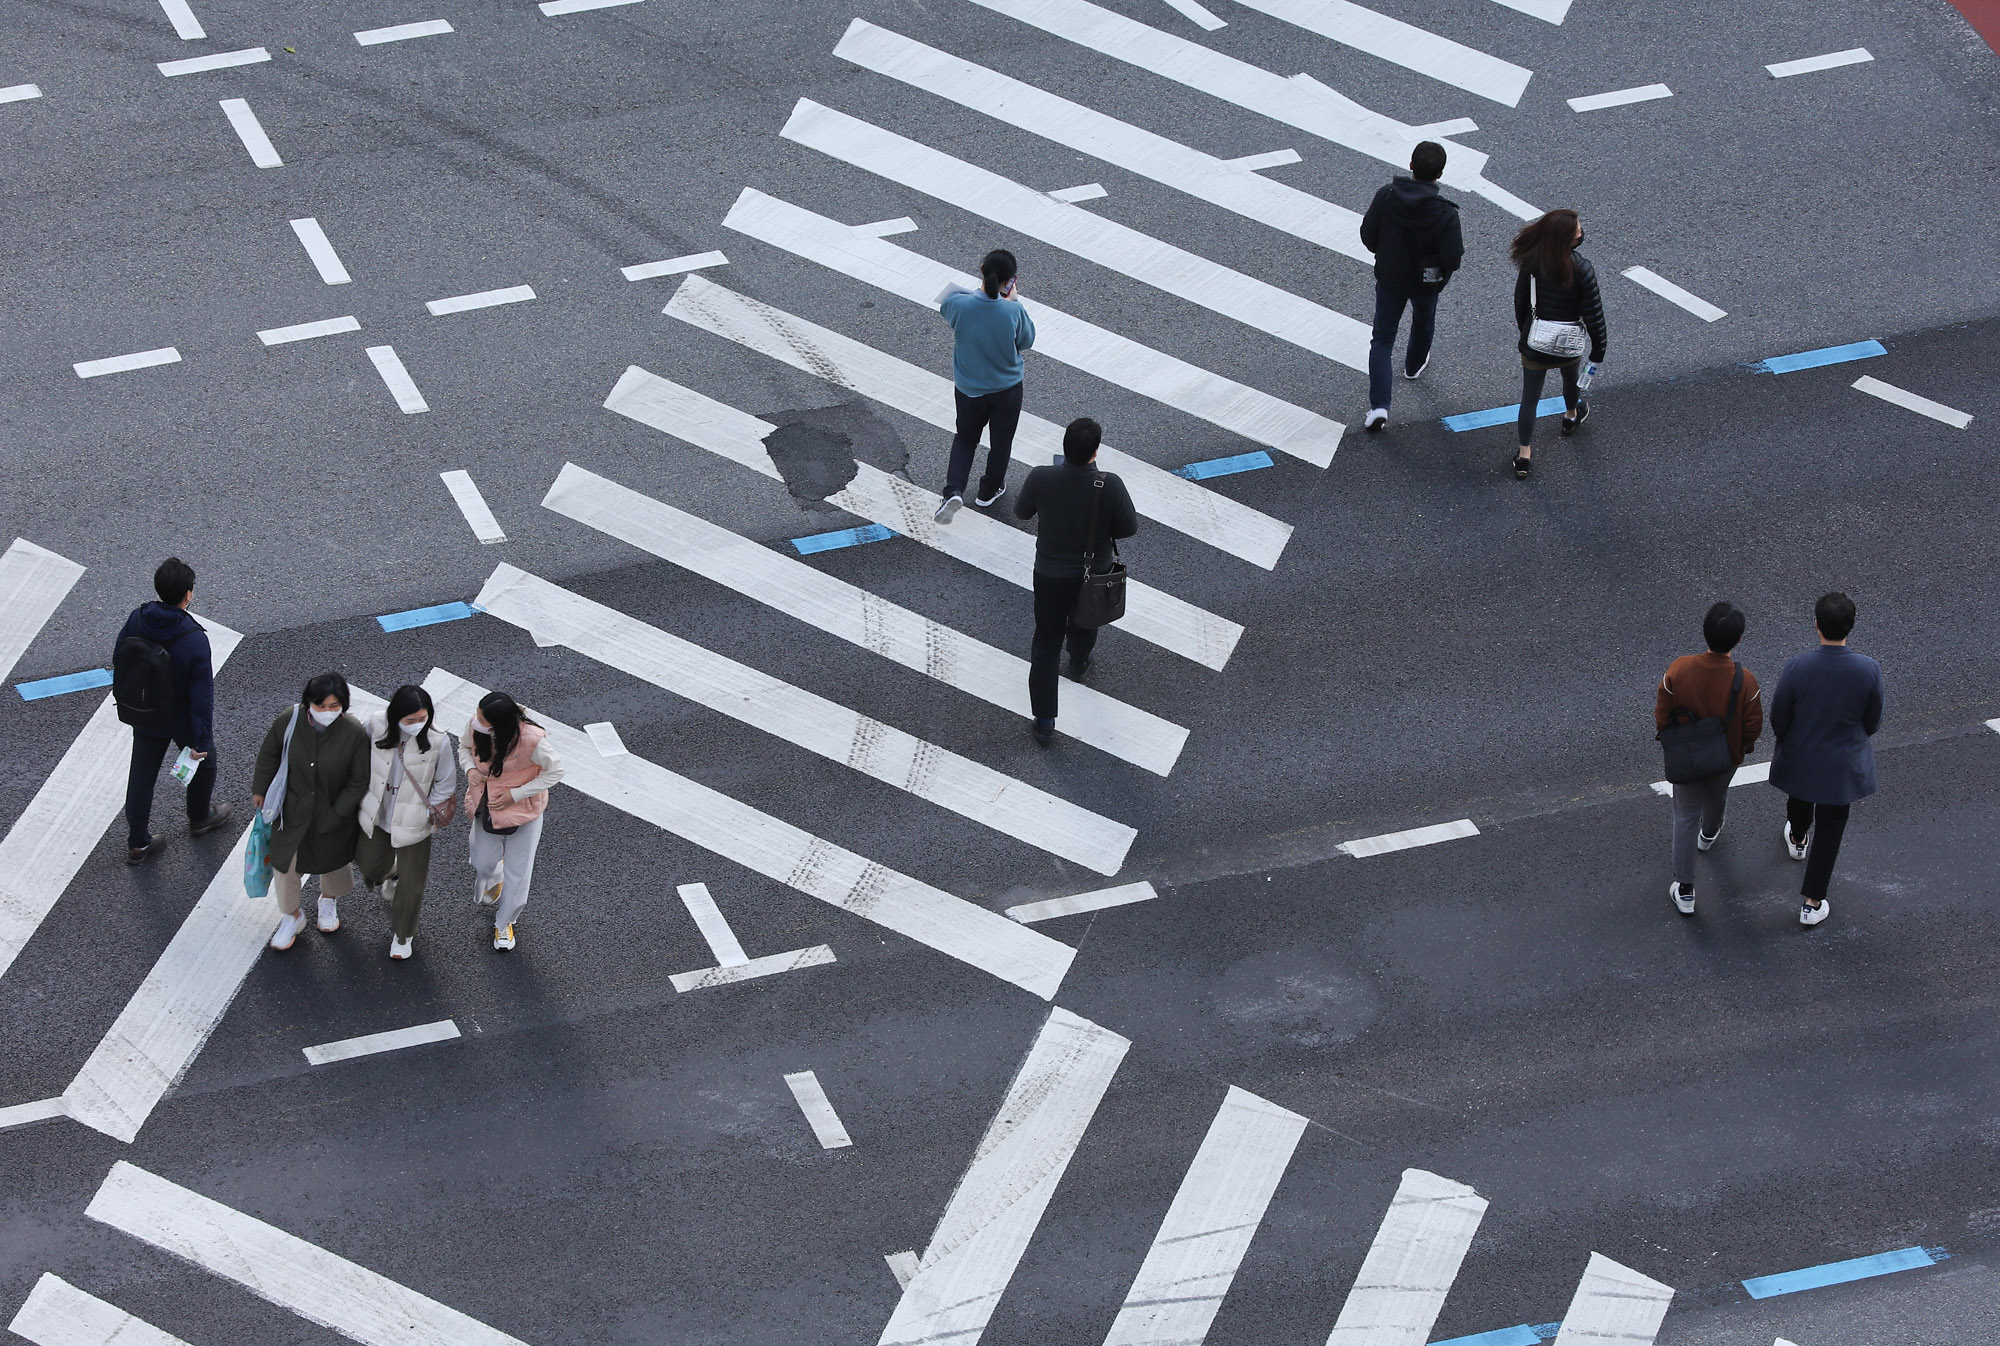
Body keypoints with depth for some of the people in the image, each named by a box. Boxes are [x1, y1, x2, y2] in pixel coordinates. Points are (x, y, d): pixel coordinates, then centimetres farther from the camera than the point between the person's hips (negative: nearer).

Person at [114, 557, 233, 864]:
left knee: (142, 774, 19)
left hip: (143, 718, 4)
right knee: (203, 762, 26)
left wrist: (125, 701, 18)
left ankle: (137, 844, 29)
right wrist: (201, 740, -14)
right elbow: (202, 696, -26)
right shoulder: (194, 640, -33)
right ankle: (199, 818, 50)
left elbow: (119, 660, -1)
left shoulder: (136, 621, -18)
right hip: (181, 720, -4)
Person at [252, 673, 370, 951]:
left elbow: (358, 782, -15)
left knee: (331, 859, 24)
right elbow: (269, 754, -3)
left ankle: (329, 900, 57)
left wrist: (336, 815, -15)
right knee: (284, 861, 10)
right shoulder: (289, 720, -23)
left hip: (333, 811, -1)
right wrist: (260, 790, 5)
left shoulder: (354, 733, -27)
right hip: (292, 809, 1)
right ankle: (291, 916, 37)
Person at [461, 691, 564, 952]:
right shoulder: (475, 726, -22)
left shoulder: (531, 740, -36)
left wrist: (515, 795, -22)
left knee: (517, 872, 11)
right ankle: (495, 880, 58)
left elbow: (555, 771, -19)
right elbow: (465, 747, 3)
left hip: (522, 810, -4)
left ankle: (504, 923, 38)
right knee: (483, 862, 19)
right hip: (487, 807, 4)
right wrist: (470, 768, -19)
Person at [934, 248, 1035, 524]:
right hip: (1006, 390, -1)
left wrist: (982, 292, 3)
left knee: (965, 438, 25)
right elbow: (1026, 340, -8)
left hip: (968, 388, 1)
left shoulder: (959, 304, -25)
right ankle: (989, 493, 43)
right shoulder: (1014, 312, -28)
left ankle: (954, 490, 6)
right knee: (1001, 442, 24)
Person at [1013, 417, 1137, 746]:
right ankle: (1079, 664, 63)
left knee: (1046, 645, 12)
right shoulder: (1109, 485, -29)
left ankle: (1044, 722, 15)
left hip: (1050, 576, -1)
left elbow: (1022, 511, -6)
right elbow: (1129, 527, -16)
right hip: (1094, 572, 1)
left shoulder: (1041, 479, -26)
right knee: (1084, 624, 32)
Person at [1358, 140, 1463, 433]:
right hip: (1426, 282, -1)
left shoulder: (1386, 196, -21)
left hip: (1389, 278, 1)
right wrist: (1459, 246, -1)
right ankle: (1414, 364, 61)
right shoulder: (1444, 212, -28)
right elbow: (1453, 259, -24)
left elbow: (1368, 236, -11)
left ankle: (1379, 406, -2)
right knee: (1423, 324, 32)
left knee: (1383, 340, 10)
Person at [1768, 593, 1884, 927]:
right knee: (1829, 830, 18)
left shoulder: (1796, 668, -29)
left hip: (1799, 759, 1)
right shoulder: (1869, 671, -26)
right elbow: (1873, 723, -11)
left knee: (1799, 800, 35)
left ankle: (1797, 841, 68)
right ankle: (1811, 905, 27)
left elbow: (1778, 720, -15)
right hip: (1843, 767, -1)